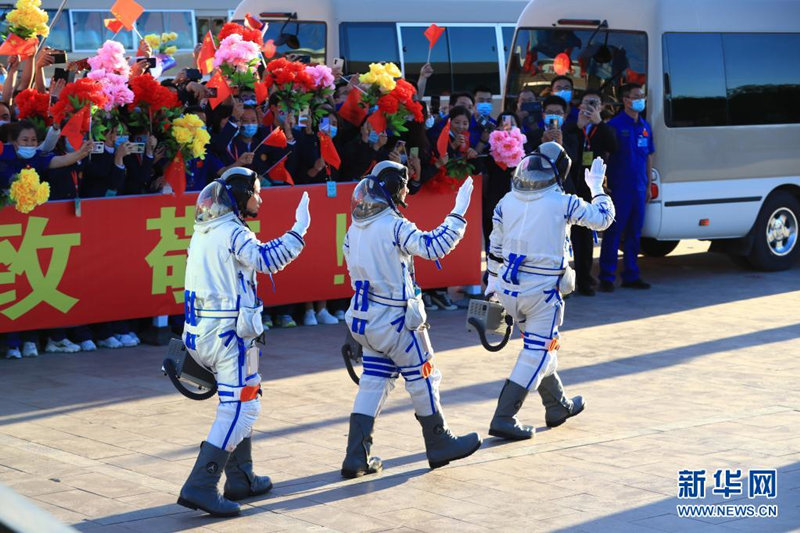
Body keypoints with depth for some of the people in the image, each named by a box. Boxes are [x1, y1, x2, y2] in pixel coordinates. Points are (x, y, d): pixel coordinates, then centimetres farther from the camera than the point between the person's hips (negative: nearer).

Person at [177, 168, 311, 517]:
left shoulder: (204, 230, 14)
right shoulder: (232, 232, -14)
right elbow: (267, 259, -25)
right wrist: (299, 230, -18)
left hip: (201, 329, 10)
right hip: (228, 332, -10)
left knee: (239, 402, 21)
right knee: (240, 408, -8)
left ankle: (240, 479, 25)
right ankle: (200, 487, -15)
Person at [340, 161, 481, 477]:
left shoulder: (356, 226, 4)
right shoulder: (394, 225, -19)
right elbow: (435, 247, -25)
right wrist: (459, 212, -18)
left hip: (364, 316, 7)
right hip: (396, 319, -7)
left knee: (374, 381, 11)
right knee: (422, 377, 9)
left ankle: (356, 457, 6)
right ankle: (440, 445, 23)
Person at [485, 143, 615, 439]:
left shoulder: (507, 202, 1)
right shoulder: (562, 203, -12)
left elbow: (495, 247, 10)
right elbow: (602, 219, 2)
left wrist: (492, 281, 22)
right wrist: (597, 186, 16)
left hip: (510, 289, 6)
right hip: (542, 292, -6)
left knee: (541, 347, 22)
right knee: (537, 354, 1)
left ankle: (558, 406, 36)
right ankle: (503, 419, -5)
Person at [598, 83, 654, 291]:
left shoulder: (645, 126, 12)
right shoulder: (615, 124, -7)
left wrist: (648, 185, 15)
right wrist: (604, 185, -14)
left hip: (639, 188, 6)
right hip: (619, 188, -6)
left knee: (635, 232, 10)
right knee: (613, 232, -3)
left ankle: (631, 275, 18)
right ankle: (606, 277, 1)